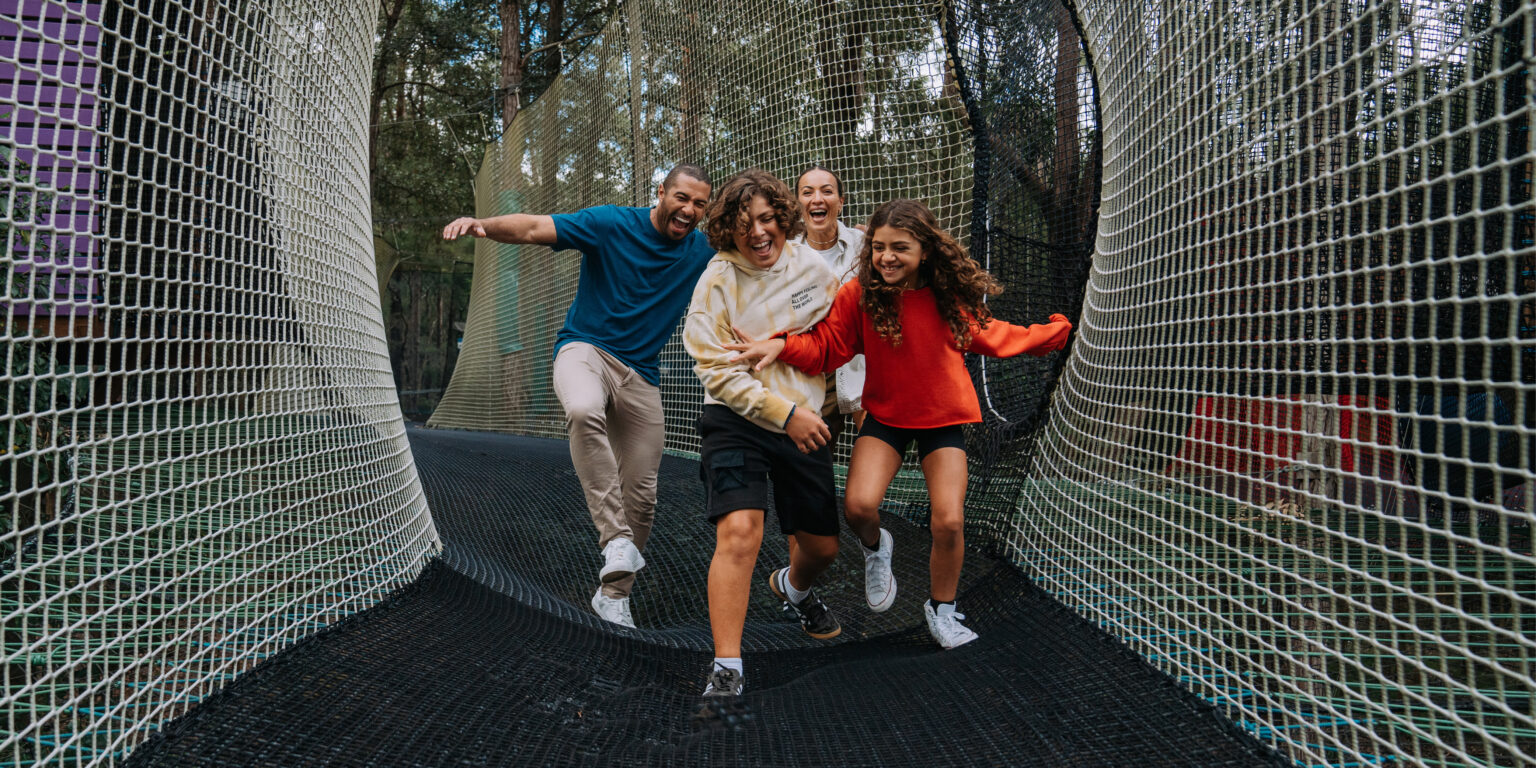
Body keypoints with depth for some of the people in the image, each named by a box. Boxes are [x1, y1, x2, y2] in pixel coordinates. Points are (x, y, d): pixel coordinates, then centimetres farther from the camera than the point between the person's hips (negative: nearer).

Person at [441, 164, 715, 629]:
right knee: (584, 412, -41)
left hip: (641, 374, 4)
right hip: (585, 348, -4)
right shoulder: (611, 224, -9)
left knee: (641, 497, 2)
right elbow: (535, 228, -20)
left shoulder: (703, 253, 3)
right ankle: (616, 539, -35)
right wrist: (483, 224, -38)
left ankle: (613, 594, 22)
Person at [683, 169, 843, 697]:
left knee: (822, 546, 12)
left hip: (807, 424, 4)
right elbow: (717, 371, -13)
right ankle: (726, 670, -10)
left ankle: (794, 588, 49)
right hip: (736, 421, -4)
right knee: (739, 531, -22)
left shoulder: (812, 267, 1)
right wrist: (785, 412, -19)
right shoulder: (718, 281, -10)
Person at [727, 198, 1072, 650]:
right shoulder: (859, 295, -12)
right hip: (884, 415, 0)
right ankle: (875, 546, 19)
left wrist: (1054, 332, 13)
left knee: (949, 521, -6)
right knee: (858, 505, -21)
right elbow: (826, 347, -13)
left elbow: (989, 336, 8)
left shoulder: (950, 296, -8)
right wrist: (782, 345, -31)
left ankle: (941, 609, 23)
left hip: (943, 419, 1)